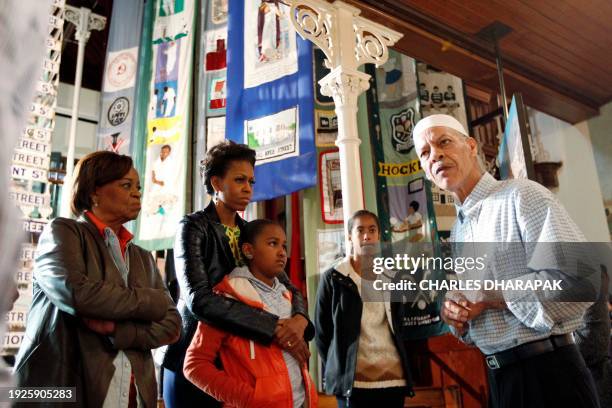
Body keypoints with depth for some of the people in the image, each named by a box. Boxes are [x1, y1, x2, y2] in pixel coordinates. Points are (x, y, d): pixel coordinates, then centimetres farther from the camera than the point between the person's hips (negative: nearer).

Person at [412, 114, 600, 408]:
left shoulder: (521, 195, -12)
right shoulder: (457, 233, 11)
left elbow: (576, 281, -23)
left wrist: (489, 296, -16)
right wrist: (452, 313, -3)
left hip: (546, 372, -7)